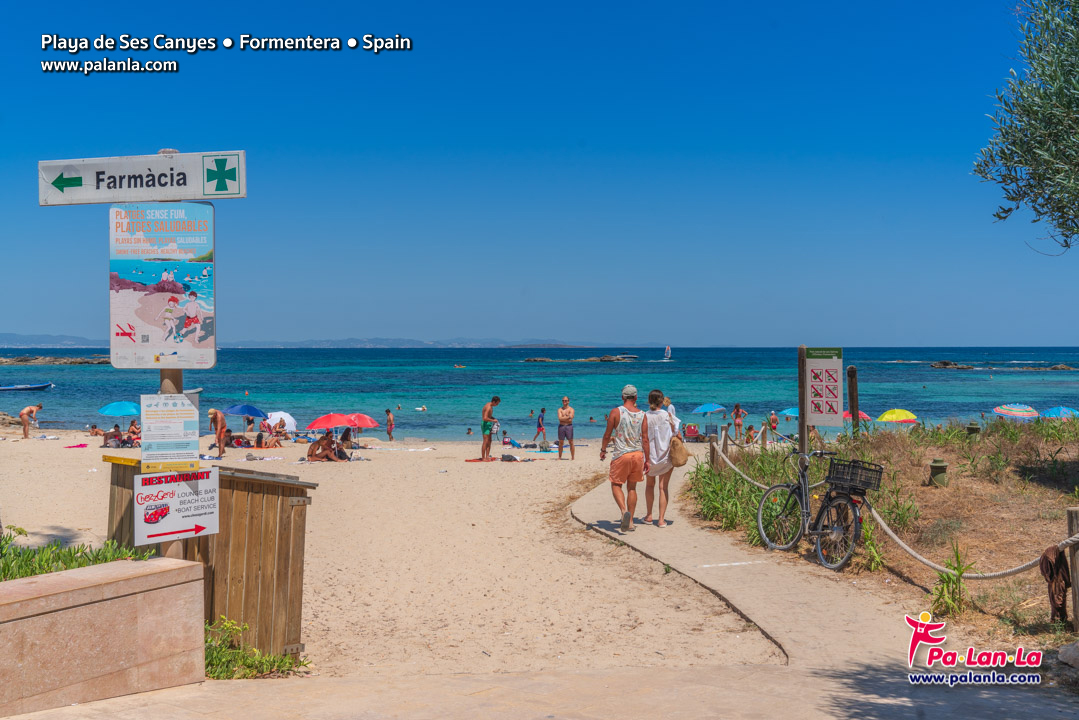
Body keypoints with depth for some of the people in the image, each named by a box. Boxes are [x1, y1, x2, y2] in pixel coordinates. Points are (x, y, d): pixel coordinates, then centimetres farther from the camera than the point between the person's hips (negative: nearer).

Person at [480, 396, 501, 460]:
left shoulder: (490, 406, 12)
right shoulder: (488, 407, -20)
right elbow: (485, 418, -29)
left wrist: (494, 419, 8)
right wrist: (493, 420, -18)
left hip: (489, 425, 10)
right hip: (485, 424, -10)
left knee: (489, 442, 12)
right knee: (485, 442, -11)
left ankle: (487, 456, 15)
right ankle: (483, 458, -11)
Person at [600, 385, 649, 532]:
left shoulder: (616, 412, -5)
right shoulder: (642, 415, 2)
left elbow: (607, 434, -2)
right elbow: (645, 439, 2)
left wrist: (603, 450, 14)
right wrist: (646, 460, 8)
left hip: (621, 454, -3)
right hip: (638, 454, 3)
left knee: (616, 485, 8)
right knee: (632, 488, 13)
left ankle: (624, 511, -18)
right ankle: (630, 522, 14)